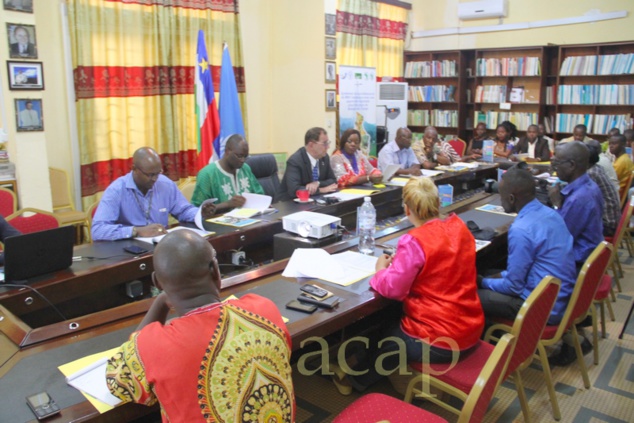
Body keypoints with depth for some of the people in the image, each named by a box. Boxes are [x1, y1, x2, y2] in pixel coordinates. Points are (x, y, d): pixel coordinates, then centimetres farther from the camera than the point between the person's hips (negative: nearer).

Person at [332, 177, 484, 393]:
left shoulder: (414, 241, -23)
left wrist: (381, 269, -1)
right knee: (398, 326, 28)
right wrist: (401, 260, 11)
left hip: (438, 342, -7)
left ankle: (356, 380, 45)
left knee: (389, 336, 22)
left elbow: (393, 289, -21)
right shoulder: (460, 226, -1)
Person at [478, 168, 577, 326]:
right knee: (495, 278, 21)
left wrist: (483, 282, 0)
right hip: (564, 297, 9)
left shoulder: (520, 230, -25)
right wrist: (501, 275, 15)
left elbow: (513, 287, -17)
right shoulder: (550, 213, 2)